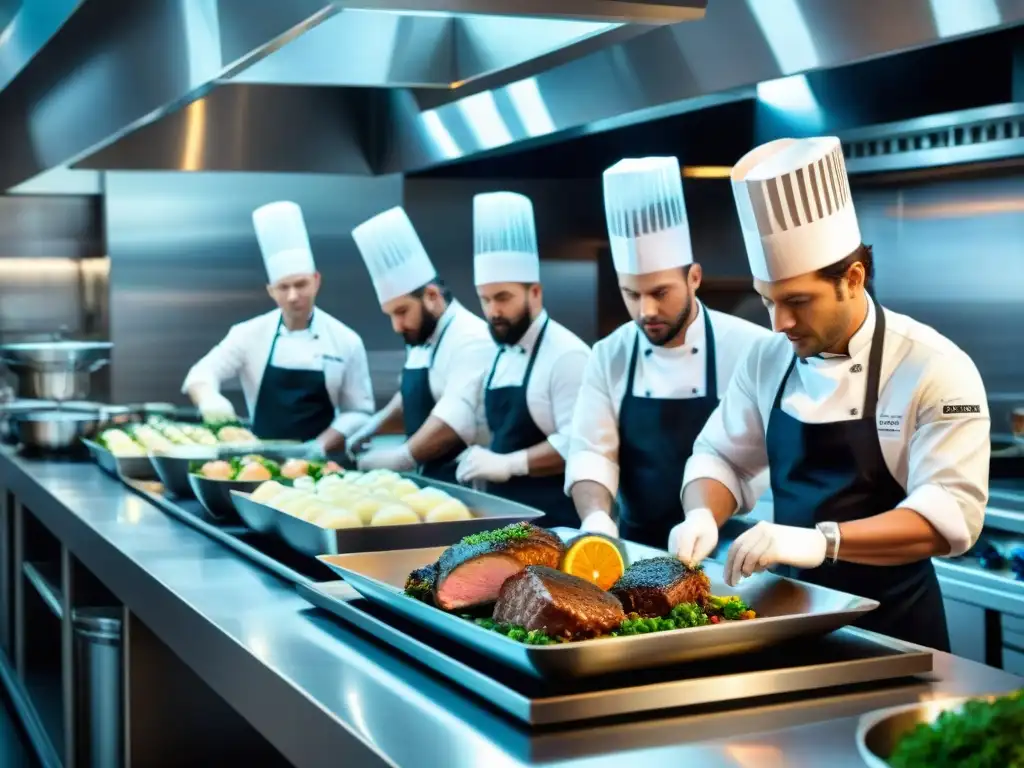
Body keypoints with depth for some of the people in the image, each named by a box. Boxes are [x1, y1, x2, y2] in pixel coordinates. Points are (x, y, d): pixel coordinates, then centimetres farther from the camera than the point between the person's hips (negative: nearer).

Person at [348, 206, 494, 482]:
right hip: (431, 474, 9)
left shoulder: (471, 339, -19)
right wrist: (378, 422, 14)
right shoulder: (421, 338, 13)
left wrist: (402, 457, -29)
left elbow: (455, 421, -27)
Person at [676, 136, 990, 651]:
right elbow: (720, 456, 7)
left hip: (890, 624, -4)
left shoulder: (935, 369, -17)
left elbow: (951, 513, -24)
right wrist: (703, 518, -15)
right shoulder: (768, 359, 0)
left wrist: (820, 542, -37)